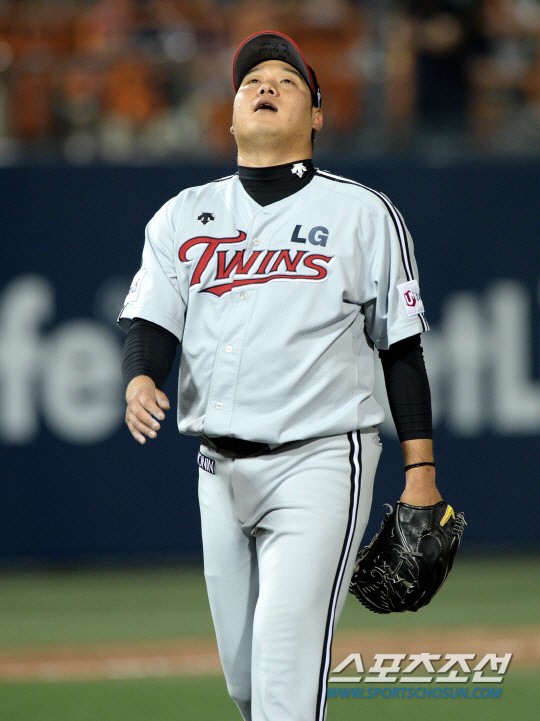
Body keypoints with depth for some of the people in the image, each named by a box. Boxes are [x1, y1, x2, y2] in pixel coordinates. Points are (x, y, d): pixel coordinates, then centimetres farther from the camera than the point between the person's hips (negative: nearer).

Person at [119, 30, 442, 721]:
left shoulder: (363, 213, 4)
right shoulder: (182, 216, 12)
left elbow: (401, 348, 4)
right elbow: (150, 325, 2)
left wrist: (420, 471, -2)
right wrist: (140, 383, -21)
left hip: (321, 463, -5)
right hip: (219, 470, 5)